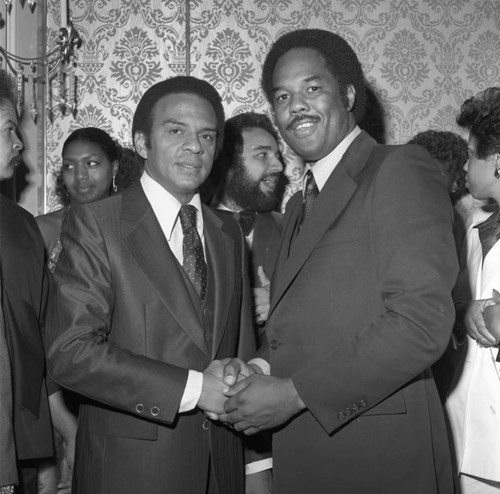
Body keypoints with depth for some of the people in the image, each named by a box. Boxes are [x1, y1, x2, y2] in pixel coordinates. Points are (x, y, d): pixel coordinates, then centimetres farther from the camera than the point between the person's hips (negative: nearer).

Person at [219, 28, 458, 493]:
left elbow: (422, 321, -20)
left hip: (378, 453, -7)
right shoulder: (299, 205, 15)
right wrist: (261, 368, -4)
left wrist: (295, 392, -18)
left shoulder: (401, 171, -10)